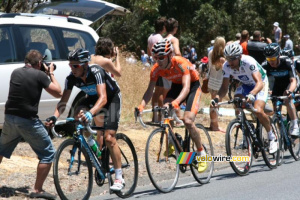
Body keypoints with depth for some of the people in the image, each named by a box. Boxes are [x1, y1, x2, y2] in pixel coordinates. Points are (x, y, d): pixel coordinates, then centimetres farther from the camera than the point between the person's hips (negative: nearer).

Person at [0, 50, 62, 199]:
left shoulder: (15, 73, 8)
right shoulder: (40, 75, -9)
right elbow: (58, 93, -4)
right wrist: (51, 74, 7)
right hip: (28, 120, -6)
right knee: (48, 154, 6)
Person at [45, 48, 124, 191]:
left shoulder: (96, 72, -36)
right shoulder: (71, 78, -21)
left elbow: (103, 98, -47)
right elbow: (63, 101, -21)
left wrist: (91, 113, -64)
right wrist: (54, 117, -40)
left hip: (112, 98, -6)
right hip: (93, 98, 6)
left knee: (109, 137, -17)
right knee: (78, 113, -25)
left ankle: (119, 178, -10)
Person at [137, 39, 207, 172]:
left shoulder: (181, 63, -34)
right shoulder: (156, 69, -18)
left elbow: (186, 87, -44)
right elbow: (149, 90, -17)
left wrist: (176, 102, -62)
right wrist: (141, 105, -37)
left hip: (192, 86, -5)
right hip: (176, 86, 5)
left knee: (188, 121, -22)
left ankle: (201, 153, -5)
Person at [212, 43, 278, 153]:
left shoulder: (249, 62, -36)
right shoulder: (227, 66, -21)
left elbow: (259, 82, -45)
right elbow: (224, 87, -16)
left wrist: (252, 94, -65)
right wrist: (217, 98, -37)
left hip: (260, 85, -5)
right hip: (245, 85, 5)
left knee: (258, 111, -26)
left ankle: (272, 138, -5)